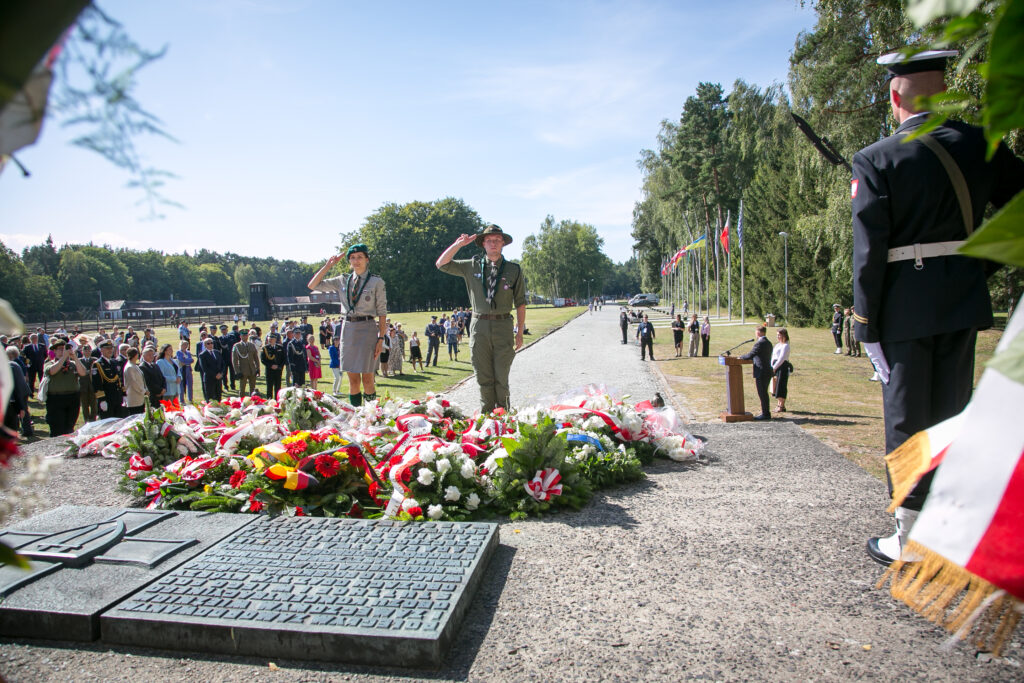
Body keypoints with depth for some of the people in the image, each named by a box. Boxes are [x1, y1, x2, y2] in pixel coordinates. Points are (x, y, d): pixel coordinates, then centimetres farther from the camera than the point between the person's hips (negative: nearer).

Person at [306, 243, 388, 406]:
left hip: (367, 328, -4)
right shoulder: (343, 281, 11)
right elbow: (313, 285, 11)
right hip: (348, 327, 4)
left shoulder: (377, 282, 0)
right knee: (352, 378, 6)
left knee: (367, 377, -4)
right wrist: (328, 265, 4)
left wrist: (381, 338, -8)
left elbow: (382, 312, -2)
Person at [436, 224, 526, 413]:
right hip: (479, 326, 1)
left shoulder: (514, 270, 7)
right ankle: (486, 414, 14)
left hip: (503, 326, -1)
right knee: (484, 377, 5)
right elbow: (441, 264, 10)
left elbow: (520, 303, 8)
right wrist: (458, 244, -1)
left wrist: (520, 332, 4)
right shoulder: (472, 266, 10)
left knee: (501, 377, 0)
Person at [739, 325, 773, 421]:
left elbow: (750, 355, -21)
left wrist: (741, 357, -4)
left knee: (762, 394, -2)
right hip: (767, 372, 10)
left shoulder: (759, 343, -18)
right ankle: (766, 413, 24)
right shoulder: (768, 343, 13)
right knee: (764, 393, 17)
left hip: (761, 373, -10)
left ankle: (765, 414, 4)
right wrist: (746, 356, 12)